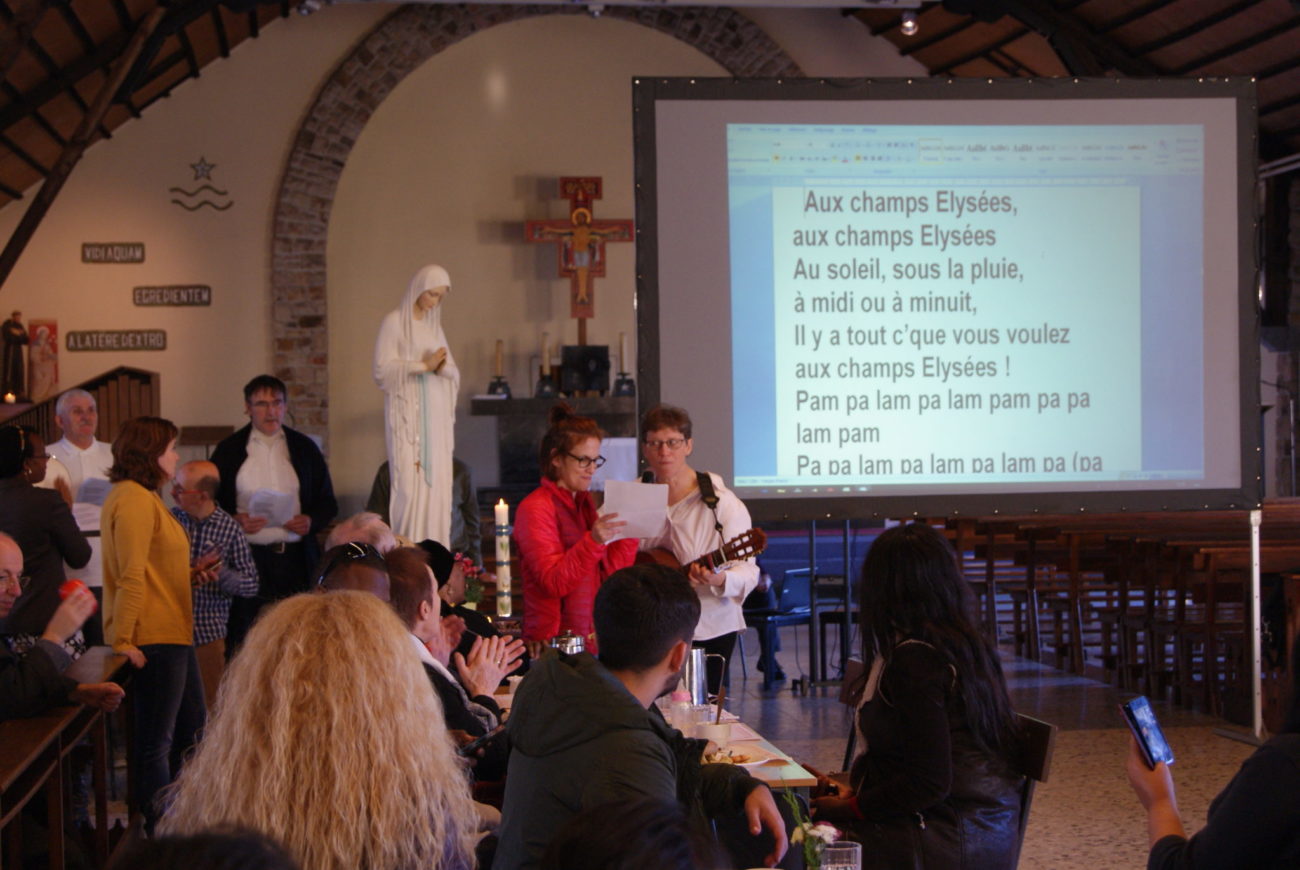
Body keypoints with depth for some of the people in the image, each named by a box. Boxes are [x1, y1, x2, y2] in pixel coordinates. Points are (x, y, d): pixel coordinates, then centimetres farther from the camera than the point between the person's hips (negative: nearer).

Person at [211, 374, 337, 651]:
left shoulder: (304, 448, 12)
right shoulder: (229, 450, 6)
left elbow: (327, 502, 15)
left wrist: (311, 521, -5)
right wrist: (234, 520, -12)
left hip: (296, 558, 2)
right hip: (247, 559, -2)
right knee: (243, 641, -4)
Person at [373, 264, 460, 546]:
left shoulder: (434, 325, 17)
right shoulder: (394, 321, -1)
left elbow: (454, 372, 15)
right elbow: (383, 369, -10)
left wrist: (442, 367, -8)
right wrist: (424, 365, -15)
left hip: (436, 415, 6)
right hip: (407, 413, -6)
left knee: (437, 482, 1)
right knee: (410, 483, -12)